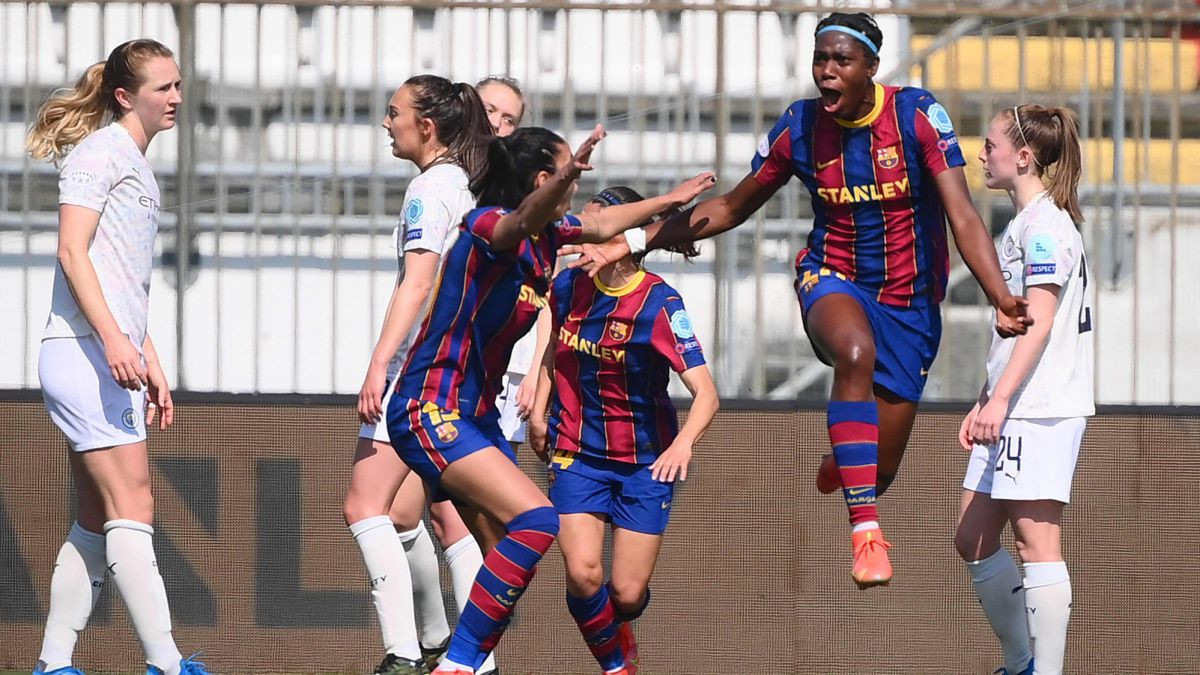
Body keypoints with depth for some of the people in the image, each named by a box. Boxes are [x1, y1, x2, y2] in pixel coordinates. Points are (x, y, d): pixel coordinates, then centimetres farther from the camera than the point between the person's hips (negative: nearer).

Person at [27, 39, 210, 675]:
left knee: (96, 523, 9)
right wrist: (113, 338, -25)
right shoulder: (98, 152, -6)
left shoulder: (136, 165, 22)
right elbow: (73, 252, -16)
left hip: (114, 361, 10)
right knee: (133, 510, -14)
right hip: (82, 354, -10)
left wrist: (150, 361, 24)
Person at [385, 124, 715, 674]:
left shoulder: (544, 240, 10)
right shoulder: (488, 226, -17)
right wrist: (563, 180, -62)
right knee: (535, 520, -23)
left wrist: (669, 201, 42)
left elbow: (600, 225, 32)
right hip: (429, 410, -10)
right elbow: (521, 222, -43)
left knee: (511, 556, 5)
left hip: (475, 415, 10)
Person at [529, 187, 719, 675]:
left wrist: (684, 443, -43)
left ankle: (619, 633, 37)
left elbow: (706, 393, -25)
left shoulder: (659, 304, -18)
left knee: (627, 594, -2)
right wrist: (538, 414, 9)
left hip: (645, 462, -3)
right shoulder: (568, 287, -4)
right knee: (582, 574, -17)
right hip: (576, 453, 3)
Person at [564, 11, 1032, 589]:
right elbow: (731, 208, 8)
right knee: (856, 352, -40)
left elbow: (962, 215, -19)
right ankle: (865, 528, -40)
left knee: (880, 472, 2)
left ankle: (843, 460, 45)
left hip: (910, 301, 0)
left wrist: (1000, 297, -34)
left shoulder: (916, 114, -14)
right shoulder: (799, 127, -6)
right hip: (832, 279, 0)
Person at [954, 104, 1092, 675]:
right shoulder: (1021, 226, 20)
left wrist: (1001, 398, -25)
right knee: (973, 540, 12)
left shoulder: (1045, 226, -11)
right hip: (1013, 411, 10)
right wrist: (984, 403, 24)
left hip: (1041, 409, -10)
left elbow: (1039, 322, -19)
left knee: (1036, 540, -9)